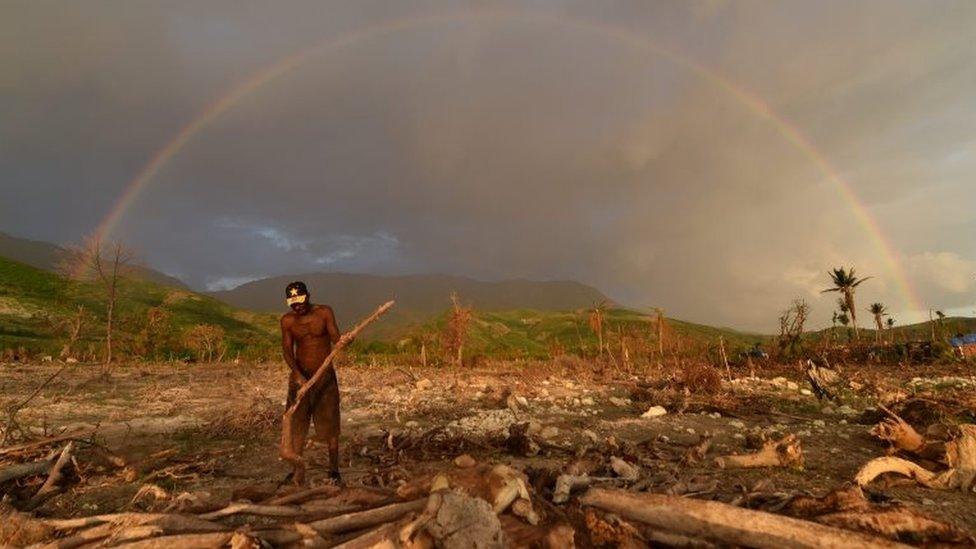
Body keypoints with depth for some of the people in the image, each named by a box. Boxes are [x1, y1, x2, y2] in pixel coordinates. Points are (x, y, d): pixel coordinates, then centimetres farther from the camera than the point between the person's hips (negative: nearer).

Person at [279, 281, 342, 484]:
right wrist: (297, 374, -23)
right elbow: (287, 349, -8)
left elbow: (336, 337, -11)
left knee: (329, 423, 2)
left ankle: (334, 469, 13)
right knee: (297, 423, 1)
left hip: (325, 376, -1)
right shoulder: (287, 320, 0)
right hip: (300, 376, 2)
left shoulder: (324, 312, -4)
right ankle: (298, 471, 10)